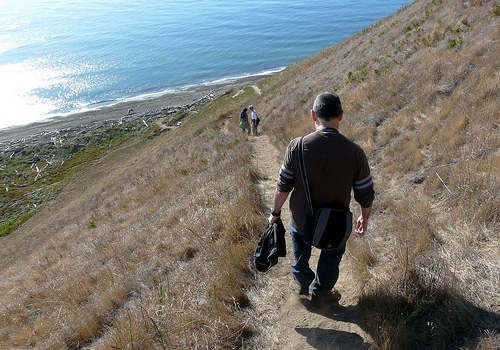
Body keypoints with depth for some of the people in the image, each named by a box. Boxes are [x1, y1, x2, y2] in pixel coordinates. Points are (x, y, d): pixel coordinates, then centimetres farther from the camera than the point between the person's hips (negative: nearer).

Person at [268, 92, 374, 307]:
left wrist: (275, 212, 6)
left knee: (299, 239, 33)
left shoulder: (297, 146, -20)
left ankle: (302, 282, 52)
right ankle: (320, 294, 48)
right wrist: (364, 218, 12)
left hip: (301, 220, 1)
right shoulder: (354, 152, -18)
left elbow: (283, 186, -11)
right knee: (331, 257, 28)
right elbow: (366, 195, -7)